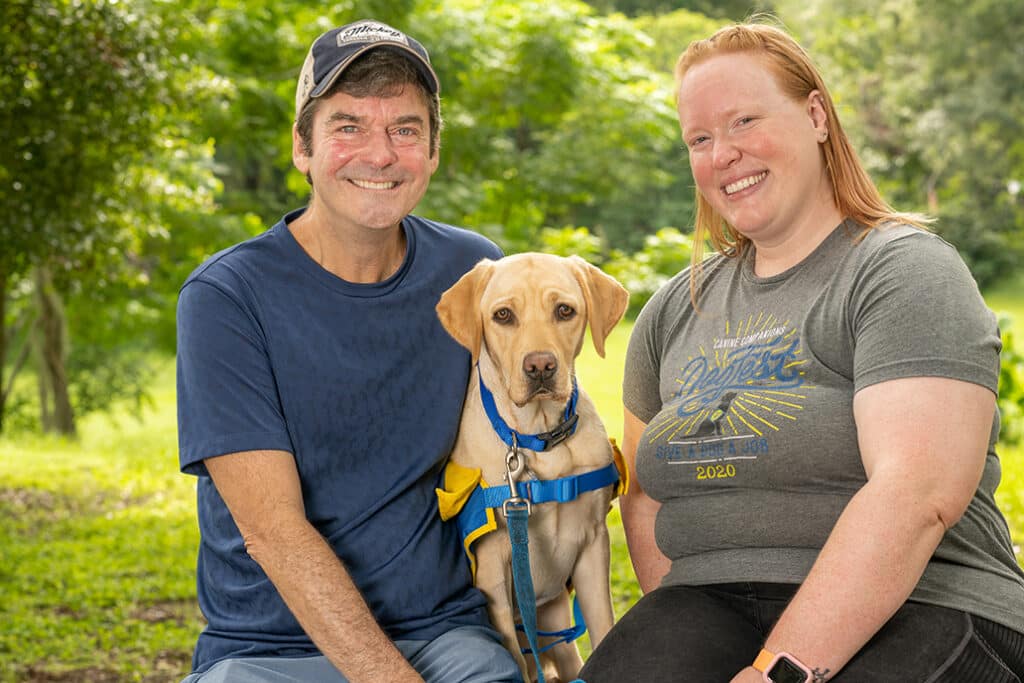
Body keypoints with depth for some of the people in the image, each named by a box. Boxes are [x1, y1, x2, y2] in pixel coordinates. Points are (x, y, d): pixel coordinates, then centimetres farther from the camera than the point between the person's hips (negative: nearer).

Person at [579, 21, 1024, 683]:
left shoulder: (906, 271, -4)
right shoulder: (677, 310, 16)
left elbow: (919, 494, -17)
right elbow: (648, 491, 18)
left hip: (917, 611, -4)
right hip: (714, 607, 4)